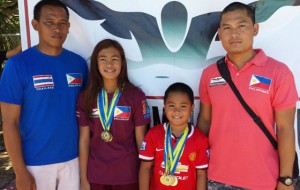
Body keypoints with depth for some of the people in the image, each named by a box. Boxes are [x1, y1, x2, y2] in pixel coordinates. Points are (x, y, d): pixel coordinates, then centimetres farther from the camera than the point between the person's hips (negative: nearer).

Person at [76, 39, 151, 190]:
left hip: (128, 175, -1)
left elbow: (140, 138, -4)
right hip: (95, 176, 2)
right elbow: (84, 139, -1)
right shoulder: (86, 97, -3)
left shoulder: (136, 95, -8)